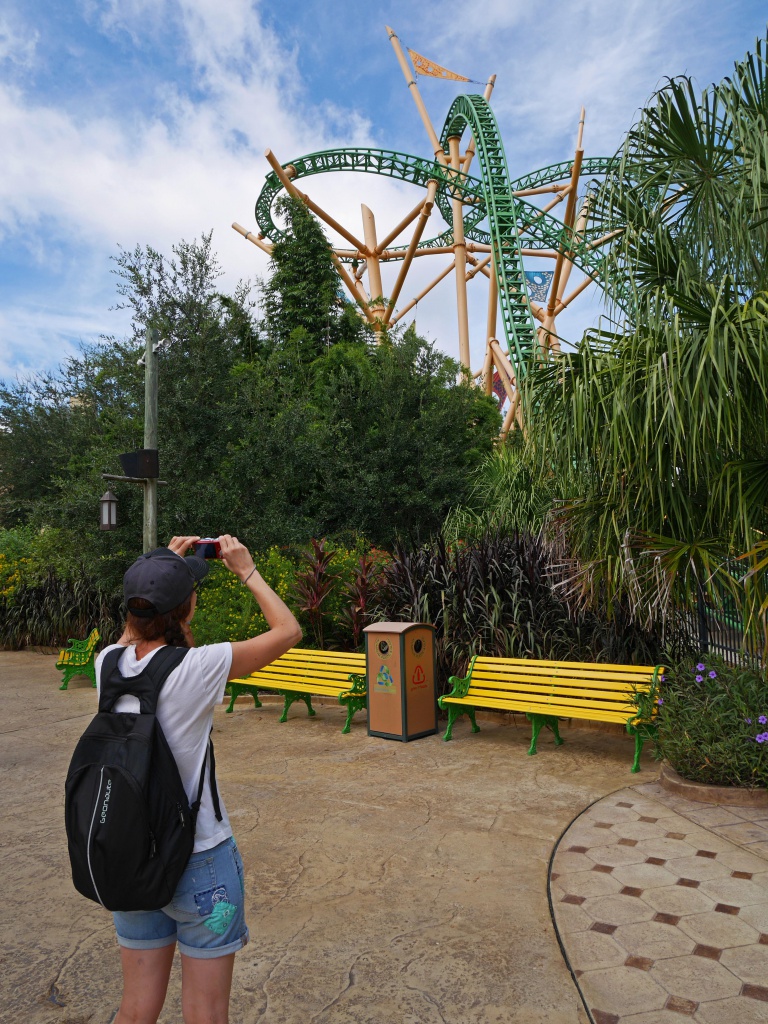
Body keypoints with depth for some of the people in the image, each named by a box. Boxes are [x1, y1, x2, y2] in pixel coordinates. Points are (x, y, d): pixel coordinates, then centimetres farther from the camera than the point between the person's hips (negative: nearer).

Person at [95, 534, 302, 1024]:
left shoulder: (108, 662, -9)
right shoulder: (195, 668, -24)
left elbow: (134, 636, 16)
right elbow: (288, 630, -13)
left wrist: (164, 566, 12)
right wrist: (247, 570, -3)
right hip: (200, 862, -5)